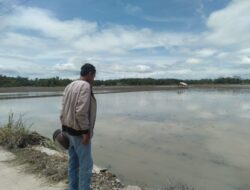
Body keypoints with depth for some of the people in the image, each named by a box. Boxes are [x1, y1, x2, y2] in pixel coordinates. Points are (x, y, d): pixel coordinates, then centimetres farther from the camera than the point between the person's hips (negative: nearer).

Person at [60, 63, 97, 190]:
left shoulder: (69, 86, 9)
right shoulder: (85, 86, -18)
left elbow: (63, 109, 10)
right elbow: (81, 112, -26)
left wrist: (64, 127, 15)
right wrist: (86, 131, -20)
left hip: (69, 129, 9)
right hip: (79, 131, -9)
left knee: (73, 162, 19)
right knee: (86, 164, 3)